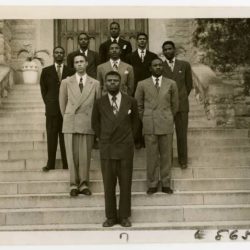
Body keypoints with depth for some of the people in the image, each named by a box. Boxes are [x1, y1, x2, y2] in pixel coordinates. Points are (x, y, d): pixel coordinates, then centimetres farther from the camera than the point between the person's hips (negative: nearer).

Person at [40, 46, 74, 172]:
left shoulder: (70, 71, 8)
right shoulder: (46, 71, 10)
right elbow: (43, 90, 12)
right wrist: (48, 104, 4)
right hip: (52, 109, 0)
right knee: (51, 137, 0)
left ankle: (66, 164, 7)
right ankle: (50, 164, 4)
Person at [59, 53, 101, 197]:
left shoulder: (95, 84, 6)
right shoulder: (66, 82, 7)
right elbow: (62, 103, 13)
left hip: (87, 124, 0)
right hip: (70, 124, 0)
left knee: (85, 155, 2)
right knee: (72, 155, 1)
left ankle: (84, 184, 13)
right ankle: (74, 185, 11)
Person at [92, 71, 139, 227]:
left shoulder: (131, 101, 2)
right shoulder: (99, 103, 3)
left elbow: (135, 121, 15)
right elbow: (95, 123, 16)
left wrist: (130, 137, 10)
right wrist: (103, 138, 10)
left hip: (126, 148, 0)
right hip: (107, 149, 0)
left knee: (125, 184, 4)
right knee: (108, 184, 3)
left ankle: (124, 216, 14)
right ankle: (110, 217, 13)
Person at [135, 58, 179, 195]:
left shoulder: (171, 84, 7)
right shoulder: (142, 84, 4)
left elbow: (174, 105, 15)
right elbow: (138, 105, 11)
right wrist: (145, 120, 10)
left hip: (166, 125, 1)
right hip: (149, 126, -1)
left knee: (166, 155, 5)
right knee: (151, 156, 2)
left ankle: (166, 184, 15)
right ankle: (152, 184, 12)